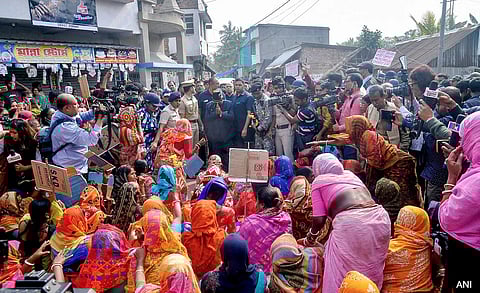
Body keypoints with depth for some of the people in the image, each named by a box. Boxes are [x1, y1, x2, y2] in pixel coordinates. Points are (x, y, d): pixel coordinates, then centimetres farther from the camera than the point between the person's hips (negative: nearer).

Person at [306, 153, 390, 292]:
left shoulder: (319, 181, 13)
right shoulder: (350, 174, 28)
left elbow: (319, 219, 5)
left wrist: (309, 240, 22)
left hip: (350, 223, -6)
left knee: (341, 278, 11)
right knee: (372, 274, 22)